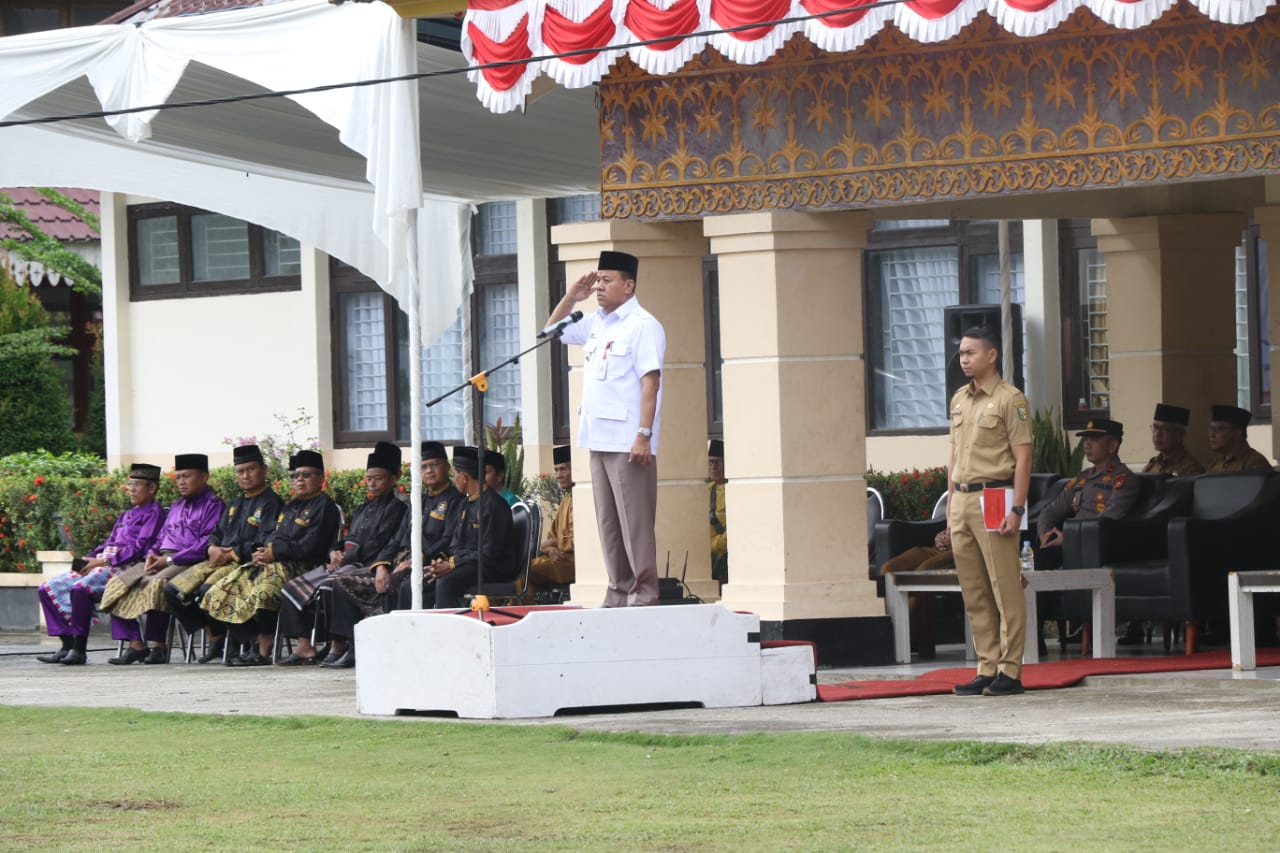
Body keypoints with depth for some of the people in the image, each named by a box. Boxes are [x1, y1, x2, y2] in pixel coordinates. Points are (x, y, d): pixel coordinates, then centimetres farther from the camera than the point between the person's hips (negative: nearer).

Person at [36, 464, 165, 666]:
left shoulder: (154, 513, -1)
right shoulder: (126, 515, 27)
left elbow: (140, 548, -13)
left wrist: (104, 561, -16)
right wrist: (88, 560, 6)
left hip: (124, 566, -9)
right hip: (100, 564, 9)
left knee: (80, 588, -36)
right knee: (48, 589, -5)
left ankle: (79, 649, -30)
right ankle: (67, 645, -12)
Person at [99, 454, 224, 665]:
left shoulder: (212, 505, -1)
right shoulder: (176, 507, 26)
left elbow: (206, 545, -12)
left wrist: (169, 560, -15)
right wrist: (153, 554, 3)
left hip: (189, 563, -8)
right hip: (161, 560, 8)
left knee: (156, 584, -36)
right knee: (118, 584, -11)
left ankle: (159, 647, -30)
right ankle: (135, 644, -18)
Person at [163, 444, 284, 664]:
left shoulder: (271, 503, -3)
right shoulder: (235, 505, 24)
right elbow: (217, 533, 22)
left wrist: (231, 554, -17)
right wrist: (212, 548, -2)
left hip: (245, 563, -9)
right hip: (220, 560, 9)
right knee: (174, 589, -7)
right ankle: (214, 636, -2)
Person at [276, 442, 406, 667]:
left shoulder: (395, 508, -3)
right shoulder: (364, 509, 25)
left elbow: (377, 544, -12)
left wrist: (344, 559, -11)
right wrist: (335, 553, 1)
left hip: (366, 565, -9)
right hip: (345, 564, 9)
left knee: (329, 587, -34)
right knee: (293, 588, -4)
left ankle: (338, 647, -24)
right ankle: (304, 646, -9)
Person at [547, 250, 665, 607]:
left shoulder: (642, 326, -9)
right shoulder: (596, 324, 16)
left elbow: (650, 383, -15)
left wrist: (644, 435, -22)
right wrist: (570, 297, 14)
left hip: (627, 442, -8)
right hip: (599, 439, 9)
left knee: (635, 523, -7)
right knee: (608, 524, 10)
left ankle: (643, 594, -6)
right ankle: (619, 593, 14)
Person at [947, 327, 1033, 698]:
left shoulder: (1009, 399, -6)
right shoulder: (959, 400, 17)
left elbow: (1023, 457, -10)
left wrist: (1017, 509, -16)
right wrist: (951, 505, 16)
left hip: (994, 498, -8)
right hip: (962, 500, 8)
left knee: (1005, 589, -6)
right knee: (974, 593, 7)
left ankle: (1010, 671, -4)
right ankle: (987, 670, 11)